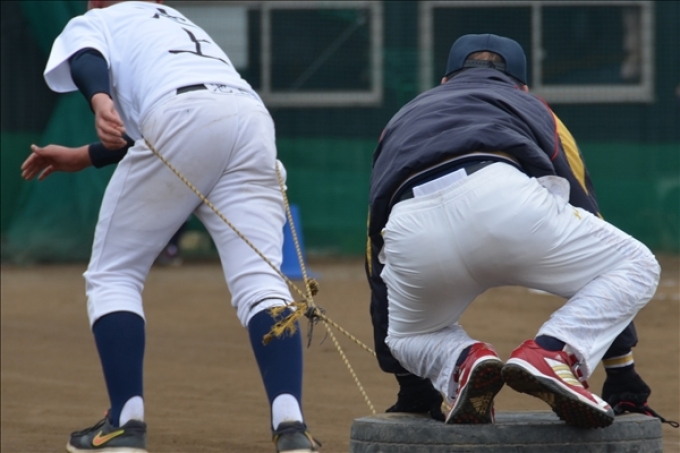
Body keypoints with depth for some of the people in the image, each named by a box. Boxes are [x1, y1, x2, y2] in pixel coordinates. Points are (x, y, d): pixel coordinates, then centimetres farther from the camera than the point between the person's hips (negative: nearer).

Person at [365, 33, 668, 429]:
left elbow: (380, 269, 42)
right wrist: (624, 381, 34)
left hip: (411, 234, 3)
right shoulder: (532, 109, 37)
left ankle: (464, 364, 1)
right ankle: (551, 356, -7)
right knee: (635, 266, 20)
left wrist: (413, 394, 48)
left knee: (407, 336, 35)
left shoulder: (401, 122, 42)